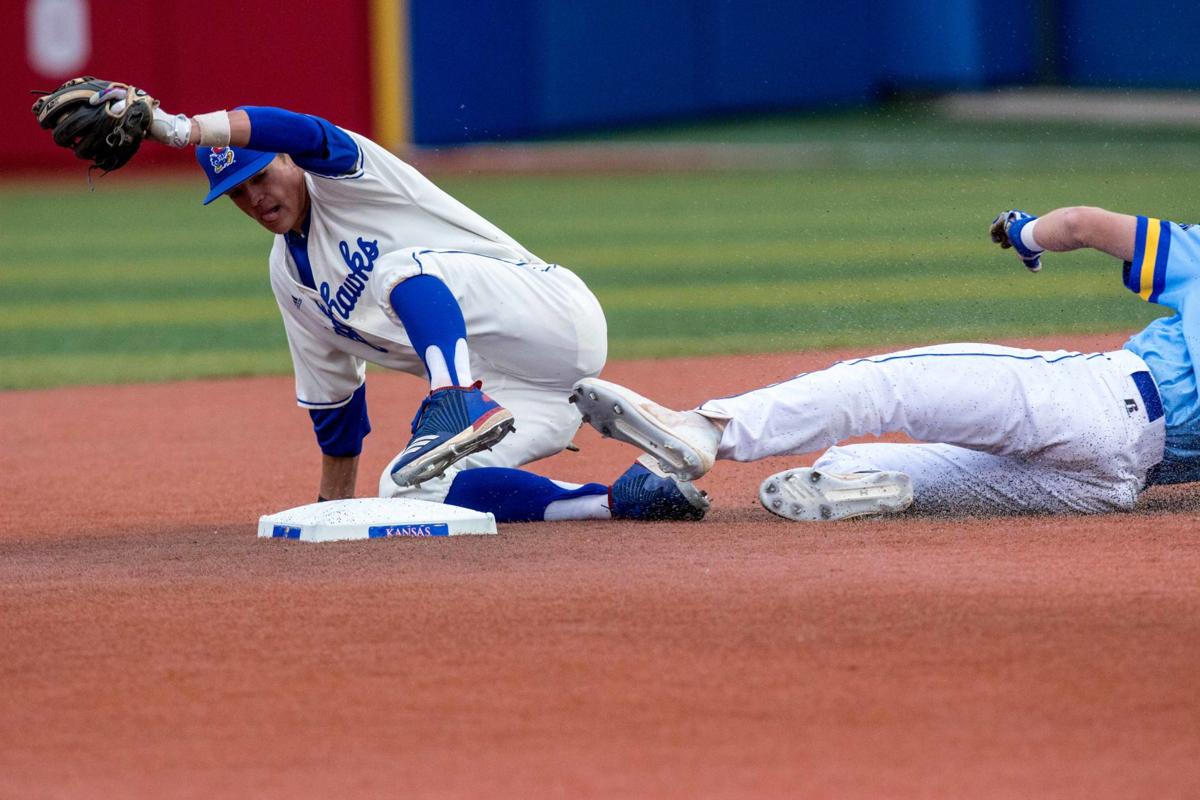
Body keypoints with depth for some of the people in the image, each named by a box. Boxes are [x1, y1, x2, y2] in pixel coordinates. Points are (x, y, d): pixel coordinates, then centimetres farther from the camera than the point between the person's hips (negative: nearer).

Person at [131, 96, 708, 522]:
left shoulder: (340, 172, -3)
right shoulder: (289, 274, 20)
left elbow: (301, 131, -27)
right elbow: (332, 397, 27)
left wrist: (180, 127, -37)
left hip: (554, 317, -9)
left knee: (402, 269, -29)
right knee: (406, 492, -13)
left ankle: (458, 405, -52)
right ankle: (622, 499, -13)